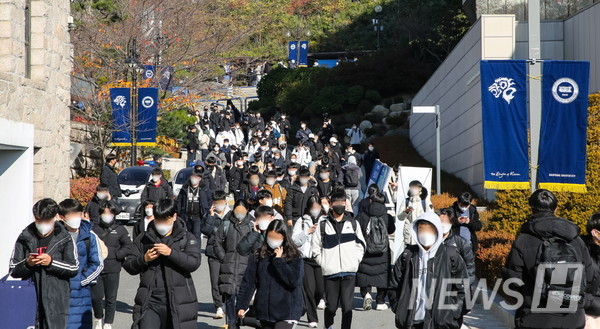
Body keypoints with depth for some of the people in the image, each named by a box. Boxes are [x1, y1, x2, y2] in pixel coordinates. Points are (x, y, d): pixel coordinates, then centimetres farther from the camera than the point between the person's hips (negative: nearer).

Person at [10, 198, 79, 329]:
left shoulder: (65, 238, 3)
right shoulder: (25, 238, 8)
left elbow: (74, 268, 0)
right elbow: (13, 270, 9)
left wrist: (52, 262, -12)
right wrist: (27, 264, -11)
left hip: (56, 300, -2)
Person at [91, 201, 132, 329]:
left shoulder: (120, 230, 4)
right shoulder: (94, 229, 6)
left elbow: (128, 246, 2)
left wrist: (115, 254, -9)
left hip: (112, 270, 0)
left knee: (111, 298, 3)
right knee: (96, 297, -2)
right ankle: (98, 318, 24)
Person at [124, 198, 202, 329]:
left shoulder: (187, 238, 6)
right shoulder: (143, 239, 12)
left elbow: (194, 263, -9)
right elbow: (129, 266, 10)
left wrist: (171, 252, -19)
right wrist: (144, 259, -9)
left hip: (179, 303, -1)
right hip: (150, 302, 1)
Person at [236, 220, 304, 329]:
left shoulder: (294, 257, -4)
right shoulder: (258, 256, 4)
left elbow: (295, 281, -16)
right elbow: (248, 282, 3)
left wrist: (278, 260, -14)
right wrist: (241, 305, -4)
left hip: (286, 313, -4)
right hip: (264, 311, 4)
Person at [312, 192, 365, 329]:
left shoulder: (353, 223, 11)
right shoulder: (323, 225, 6)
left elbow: (360, 245, 15)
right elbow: (316, 247, 7)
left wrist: (355, 261, 4)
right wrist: (323, 263, -1)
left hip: (349, 271, 1)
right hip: (330, 272, -1)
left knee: (347, 305, -6)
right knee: (331, 305, 4)